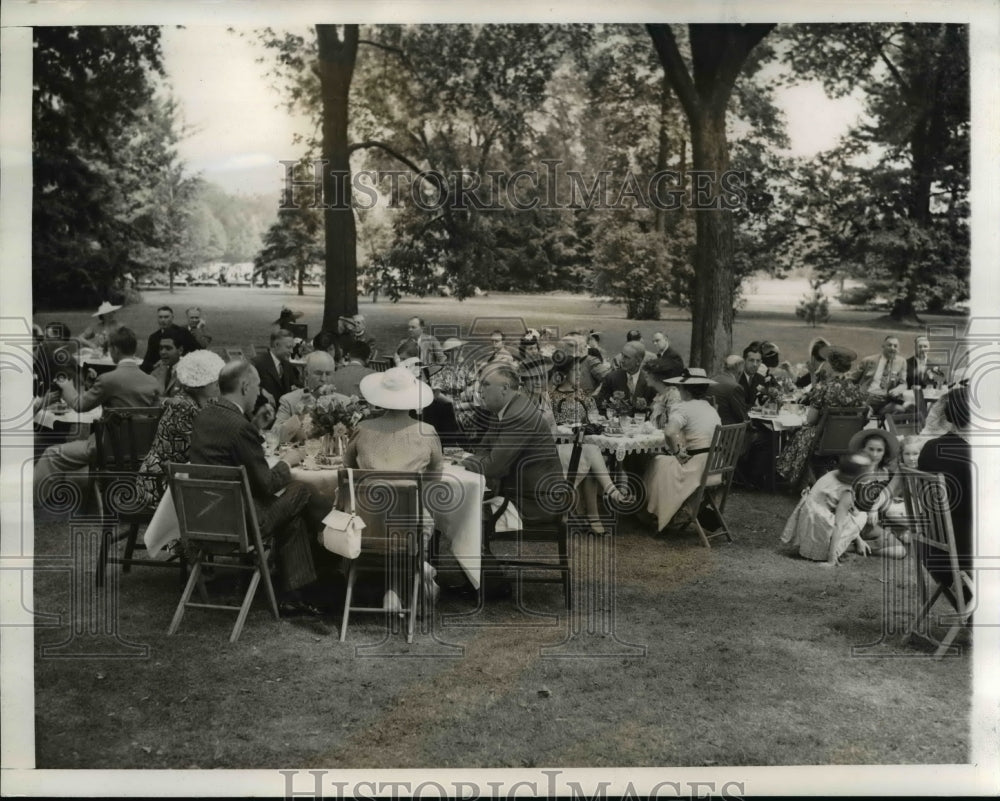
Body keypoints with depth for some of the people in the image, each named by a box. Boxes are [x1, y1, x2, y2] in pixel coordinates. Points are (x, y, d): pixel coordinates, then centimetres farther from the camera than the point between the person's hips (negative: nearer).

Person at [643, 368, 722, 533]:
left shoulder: (684, 408, -12)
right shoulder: (712, 409, 14)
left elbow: (670, 432, -28)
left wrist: (678, 453, -13)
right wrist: (681, 452, 12)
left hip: (697, 468, -8)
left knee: (659, 463, 12)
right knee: (667, 462, 26)